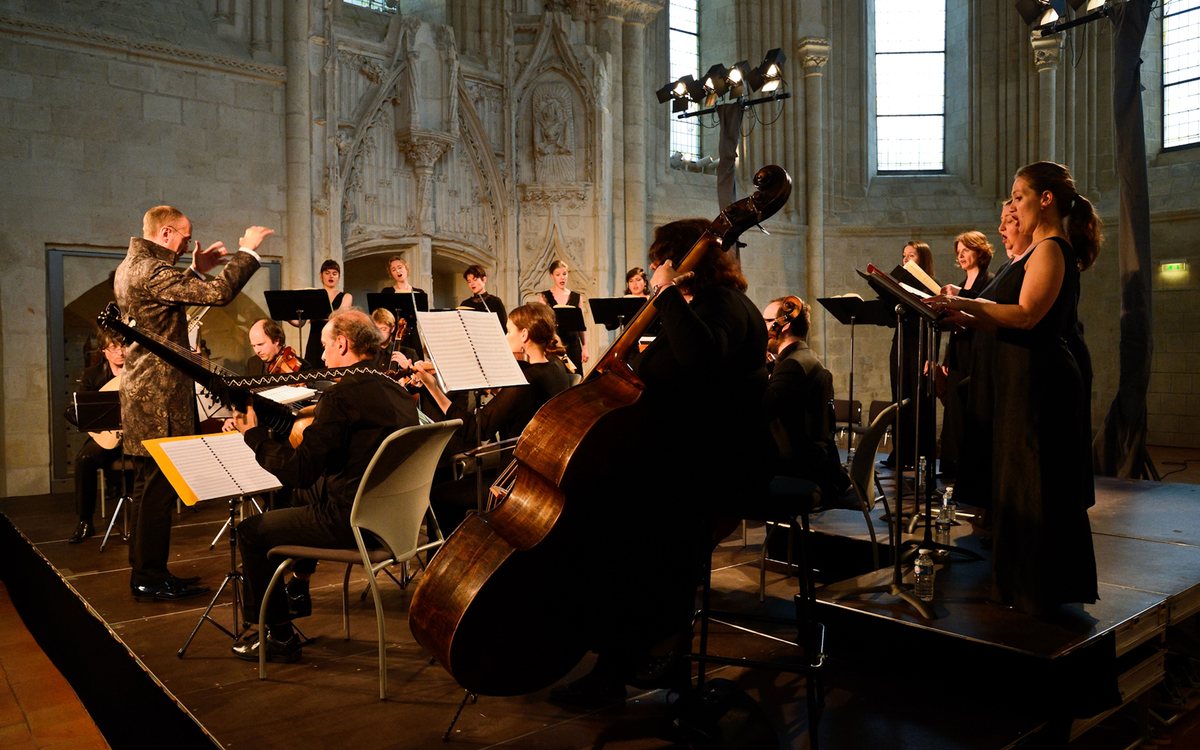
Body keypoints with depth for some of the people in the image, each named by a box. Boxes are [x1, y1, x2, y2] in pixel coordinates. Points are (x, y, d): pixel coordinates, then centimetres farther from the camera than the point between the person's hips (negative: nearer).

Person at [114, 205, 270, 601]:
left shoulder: (131, 266, 15)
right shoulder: (152, 271, -18)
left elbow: (176, 296, 24)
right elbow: (219, 293, -25)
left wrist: (197, 270, 16)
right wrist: (247, 251, -15)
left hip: (142, 389, 11)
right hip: (160, 395, -11)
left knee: (147, 486, 16)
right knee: (157, 488, -4)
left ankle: (144, 572, 25)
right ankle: (151, 579, 3)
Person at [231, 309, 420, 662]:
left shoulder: (342, 395, -20)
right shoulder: (397, 392, 7)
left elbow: (299, 471, -20)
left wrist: (255, 434, -7)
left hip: (353, 523, -9)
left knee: (250, 531, 7)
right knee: (305, 494, 34)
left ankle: (281, 636, 16)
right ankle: (297, 593, 46)